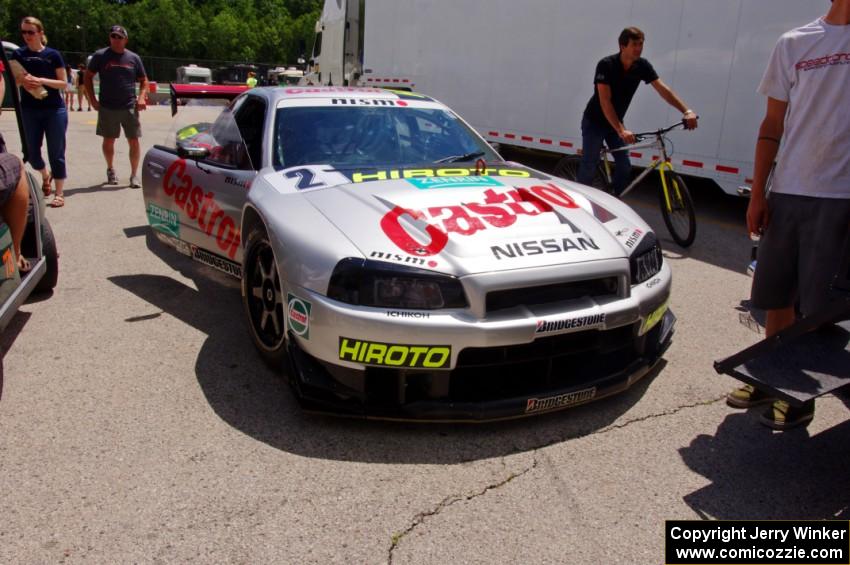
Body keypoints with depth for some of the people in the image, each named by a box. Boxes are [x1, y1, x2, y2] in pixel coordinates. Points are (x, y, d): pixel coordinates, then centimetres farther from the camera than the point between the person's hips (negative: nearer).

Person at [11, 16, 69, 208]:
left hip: (54, 110, -3)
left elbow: (63, 84, -3)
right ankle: (45, 176, 36)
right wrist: (22, 80, -14)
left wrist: (42, 80, -18)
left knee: (56, 153, -1)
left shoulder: (53, 55, -1)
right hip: (29, 110, 3)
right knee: (32, 151, 6)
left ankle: (59, 193, 4)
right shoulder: (18, 54, 5)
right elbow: (12, 81, 8)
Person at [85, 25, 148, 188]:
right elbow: (88, 77, 6)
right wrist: (93, 99, -1)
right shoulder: (100, 55, 2)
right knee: (108, 140, 9)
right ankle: (110, 170, 27)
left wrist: (141, 97, -4)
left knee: (133, 141, -3)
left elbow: (143, 80, 13)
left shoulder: (134, 58, 6)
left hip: (130, 107, 0)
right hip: (107, 107, 0)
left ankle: (134, 174, 4)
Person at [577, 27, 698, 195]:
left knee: (624, 165, 0)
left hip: (615, 122, 6)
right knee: (589, 166, -6)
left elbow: (663, 89, -13)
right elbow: (605, 101, -31)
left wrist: (687, 110, -26)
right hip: (594, 122, -5)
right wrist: (621, 130, -39)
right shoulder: (606, 65, -24)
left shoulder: (642, 66, -8)